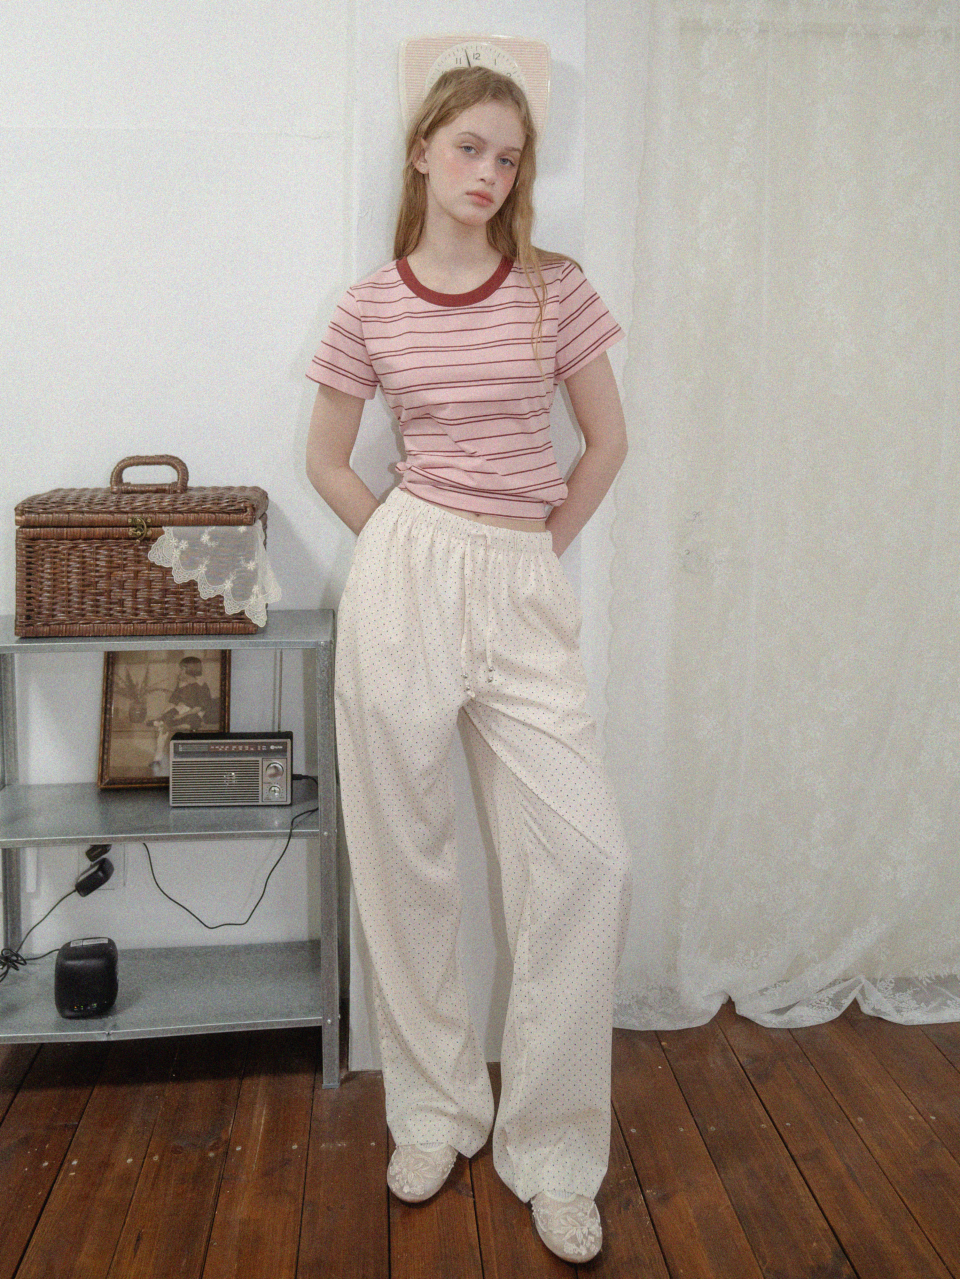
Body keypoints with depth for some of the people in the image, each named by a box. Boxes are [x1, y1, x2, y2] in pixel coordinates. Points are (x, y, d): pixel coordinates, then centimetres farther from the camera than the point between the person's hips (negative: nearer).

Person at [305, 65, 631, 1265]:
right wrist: (400, 546, 7)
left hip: (523, 587, 0)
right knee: (403, 853, 6)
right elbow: (327, 462, 14)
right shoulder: (371, 305, 5)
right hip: (404, 574, 0)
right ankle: (434, 1111, 27)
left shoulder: (553, 289, 5)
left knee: (586, 853, -7)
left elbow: (607, 440, 11)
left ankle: (553, 1153, 11)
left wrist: (541, 545, 8)